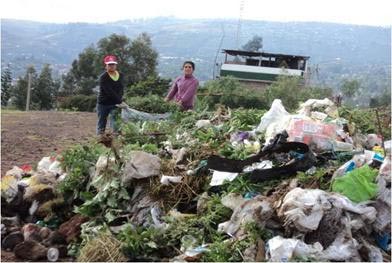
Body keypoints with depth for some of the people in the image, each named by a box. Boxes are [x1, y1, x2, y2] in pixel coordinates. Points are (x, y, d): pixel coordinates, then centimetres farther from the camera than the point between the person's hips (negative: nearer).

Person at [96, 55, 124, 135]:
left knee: (116, 124, -9)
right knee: (101, 125, 7)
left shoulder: (120, 76, 3)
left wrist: (119, 100, -15)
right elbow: (109, 92, -21)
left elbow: (121, 89, 4)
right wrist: (120, 101, -23)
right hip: (103, 104, -3)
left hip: (115, 104, 3)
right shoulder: (103, 77, -14)